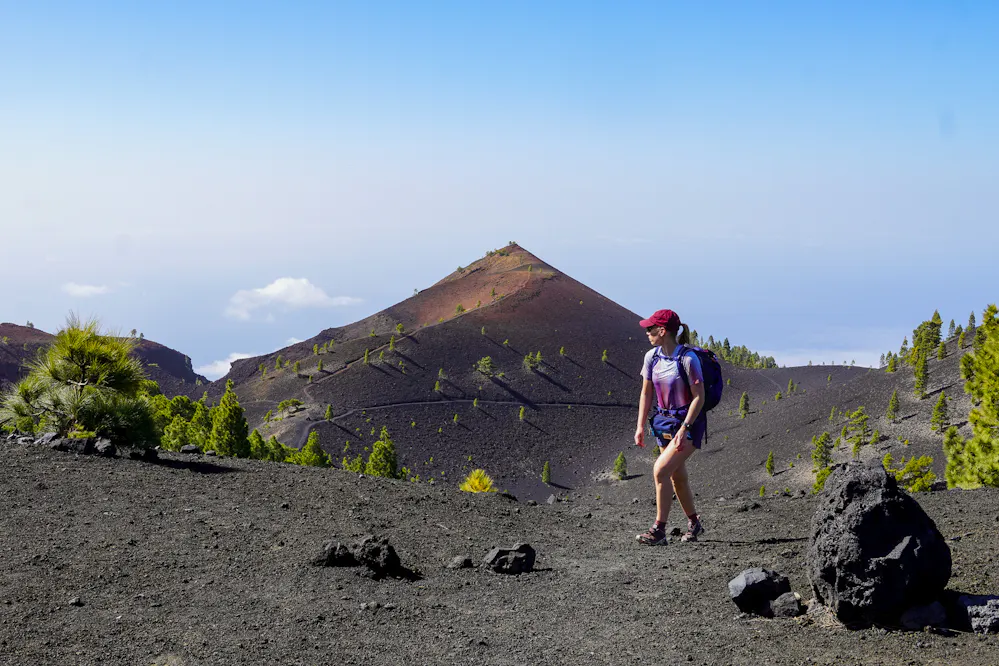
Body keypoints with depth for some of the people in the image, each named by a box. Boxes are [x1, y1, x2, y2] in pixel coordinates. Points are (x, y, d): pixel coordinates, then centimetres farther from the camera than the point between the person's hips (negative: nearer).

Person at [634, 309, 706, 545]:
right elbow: (646, 393, 9)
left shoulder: (688, 359, -19)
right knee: (677, 476, 14)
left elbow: (699, 397, -17)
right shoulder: (651, 357, 1)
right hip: (664, 420, 7)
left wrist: (684, 428, -22)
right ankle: (694, 523, 34)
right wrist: (641, 426, 5)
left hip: (689, 422, -7)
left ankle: (659, 530, -12)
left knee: (660, 470, -18)